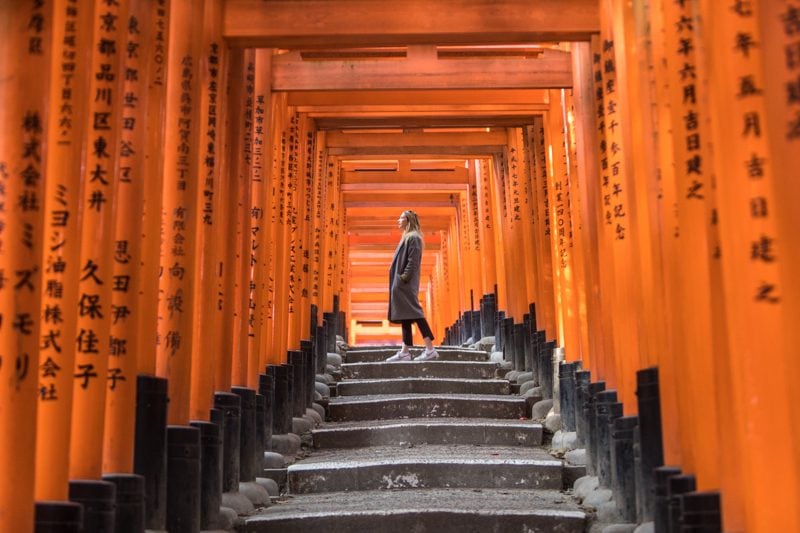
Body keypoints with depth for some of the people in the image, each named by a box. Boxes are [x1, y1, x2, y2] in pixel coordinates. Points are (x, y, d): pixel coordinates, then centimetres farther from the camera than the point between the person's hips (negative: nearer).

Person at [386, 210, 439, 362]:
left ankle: (430, 349, -18)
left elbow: (413, 261, -17)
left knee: (413, 312, -15)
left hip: (407, 283, -10)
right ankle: (405, 352, 4)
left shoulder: (413, 237, -8)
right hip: (402, 283, 10)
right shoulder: (406, 237, 21)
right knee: (405, 315, 6)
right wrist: (399, 280, 16)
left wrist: (404, 278, -22)